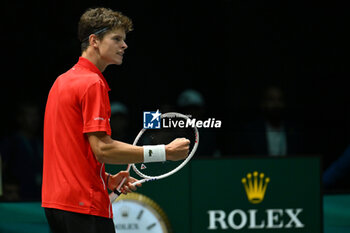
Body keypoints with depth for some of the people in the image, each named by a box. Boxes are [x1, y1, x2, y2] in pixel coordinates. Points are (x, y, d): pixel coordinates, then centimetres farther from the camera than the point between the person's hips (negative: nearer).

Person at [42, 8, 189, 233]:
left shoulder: (62, 81, 17)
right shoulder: (92, 84, -12)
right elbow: (102, 149, -19)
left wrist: (108, 179, 15)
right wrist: (165, 152, -17)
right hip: (85, 205, -10)